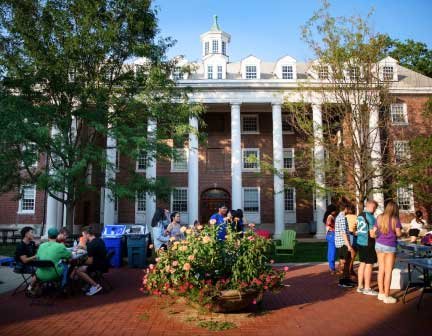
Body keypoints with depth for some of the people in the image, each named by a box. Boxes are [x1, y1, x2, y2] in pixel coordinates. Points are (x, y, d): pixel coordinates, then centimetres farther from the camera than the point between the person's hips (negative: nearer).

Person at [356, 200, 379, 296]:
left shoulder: (360, 215, 11)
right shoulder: (370, 216, -14)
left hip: (360, 242, 9)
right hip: (368, 243, -9)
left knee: (362, 263, 13)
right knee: (369, 265, -1)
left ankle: (360, 286, 19)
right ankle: (367, 288, 5)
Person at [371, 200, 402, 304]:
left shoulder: (380, 218, 5)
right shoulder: (395, 219, -7)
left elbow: (372, 234, 4)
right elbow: (398, 233, -12)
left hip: (379, 245, 5)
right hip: (390, 247, -5)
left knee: (381, 270, 12)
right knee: (388, 272, 1)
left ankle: (381, 293, 19)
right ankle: (386, 296, 6)